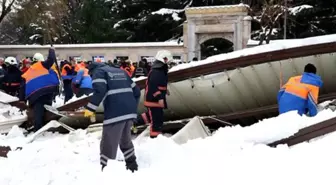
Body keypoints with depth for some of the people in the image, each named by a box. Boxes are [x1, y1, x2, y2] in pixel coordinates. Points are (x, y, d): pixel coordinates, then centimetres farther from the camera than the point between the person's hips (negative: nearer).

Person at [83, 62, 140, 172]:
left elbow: (100, 90, -13)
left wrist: (90, 108, -9)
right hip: (130, 112, 7)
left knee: (108, 144, 0)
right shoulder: (121, 71, 29)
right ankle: (132, 166, 35)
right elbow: (136, 91, 25)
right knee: (125, 140, 27)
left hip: (115, 113, -7)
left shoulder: (98, 72, 9)